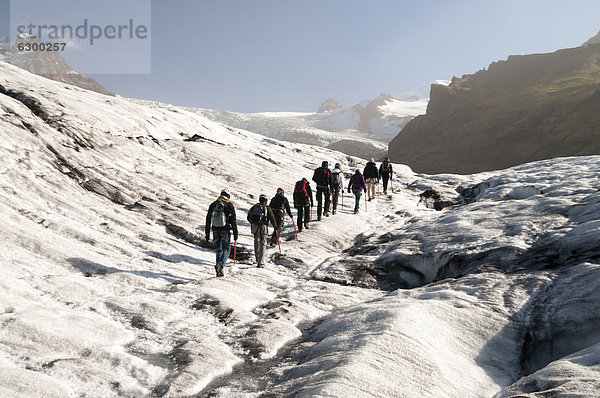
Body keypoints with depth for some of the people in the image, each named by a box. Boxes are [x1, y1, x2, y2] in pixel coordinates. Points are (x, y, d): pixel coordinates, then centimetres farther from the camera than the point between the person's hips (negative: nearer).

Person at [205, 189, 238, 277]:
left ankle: (219, 271, 12)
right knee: (226, 249, 5)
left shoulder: (213, 205, 8)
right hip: (226, 231, -3)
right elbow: (233, 221, -4)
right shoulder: (230, 205, -2)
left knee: (219, 250, 14)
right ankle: (220, 265, -18)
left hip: (216, 231, 3)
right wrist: (235, 233, 1)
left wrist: (207, 234, 12)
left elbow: (208, 221, 8)